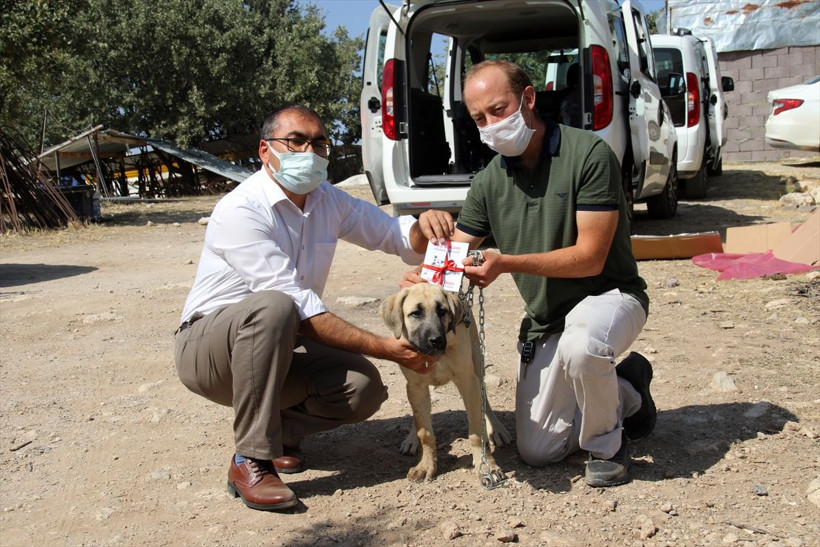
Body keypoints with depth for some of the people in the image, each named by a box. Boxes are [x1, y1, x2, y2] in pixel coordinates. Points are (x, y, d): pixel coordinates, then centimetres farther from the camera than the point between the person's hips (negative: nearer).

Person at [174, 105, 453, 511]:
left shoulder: (328, 201, 2)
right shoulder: (240, 211, -21)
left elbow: (396, 236, 6)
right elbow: (299, 308, -28)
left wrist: (424, 224, -20)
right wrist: (386, 348, -30)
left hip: (277, 348, 6)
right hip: (207, 347, -6)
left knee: (364, 386, -19)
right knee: (273, 306, -38)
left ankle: (275, 430, 7)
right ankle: (251, 460, -26)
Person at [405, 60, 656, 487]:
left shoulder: (588, 154, -19)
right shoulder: (489, 182, -1)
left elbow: (590, 257, -24)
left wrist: (507, 263, -34)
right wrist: (424, 276, -24)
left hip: (609, 295, -5)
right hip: (544, 321, 6)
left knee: (580, 343, -42)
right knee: (538, 451, 4)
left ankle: (606, 444, -10)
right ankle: (626, 395, 28)